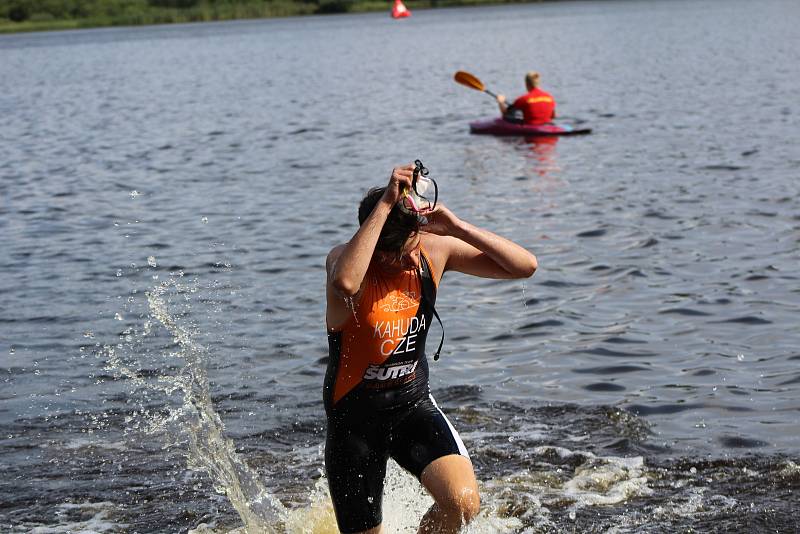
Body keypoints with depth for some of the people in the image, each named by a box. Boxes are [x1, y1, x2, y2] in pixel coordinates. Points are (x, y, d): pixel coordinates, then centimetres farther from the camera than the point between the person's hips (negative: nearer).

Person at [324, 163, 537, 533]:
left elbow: (525, 266, -10)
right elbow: (344, 283, -47)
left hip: (413, 404, 3)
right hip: (354, 418, -3)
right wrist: (385, 205, -42)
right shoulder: (346, 258, -20)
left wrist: (457, 228, -22)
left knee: (463, 503, -22)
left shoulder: (435, 250, -8)